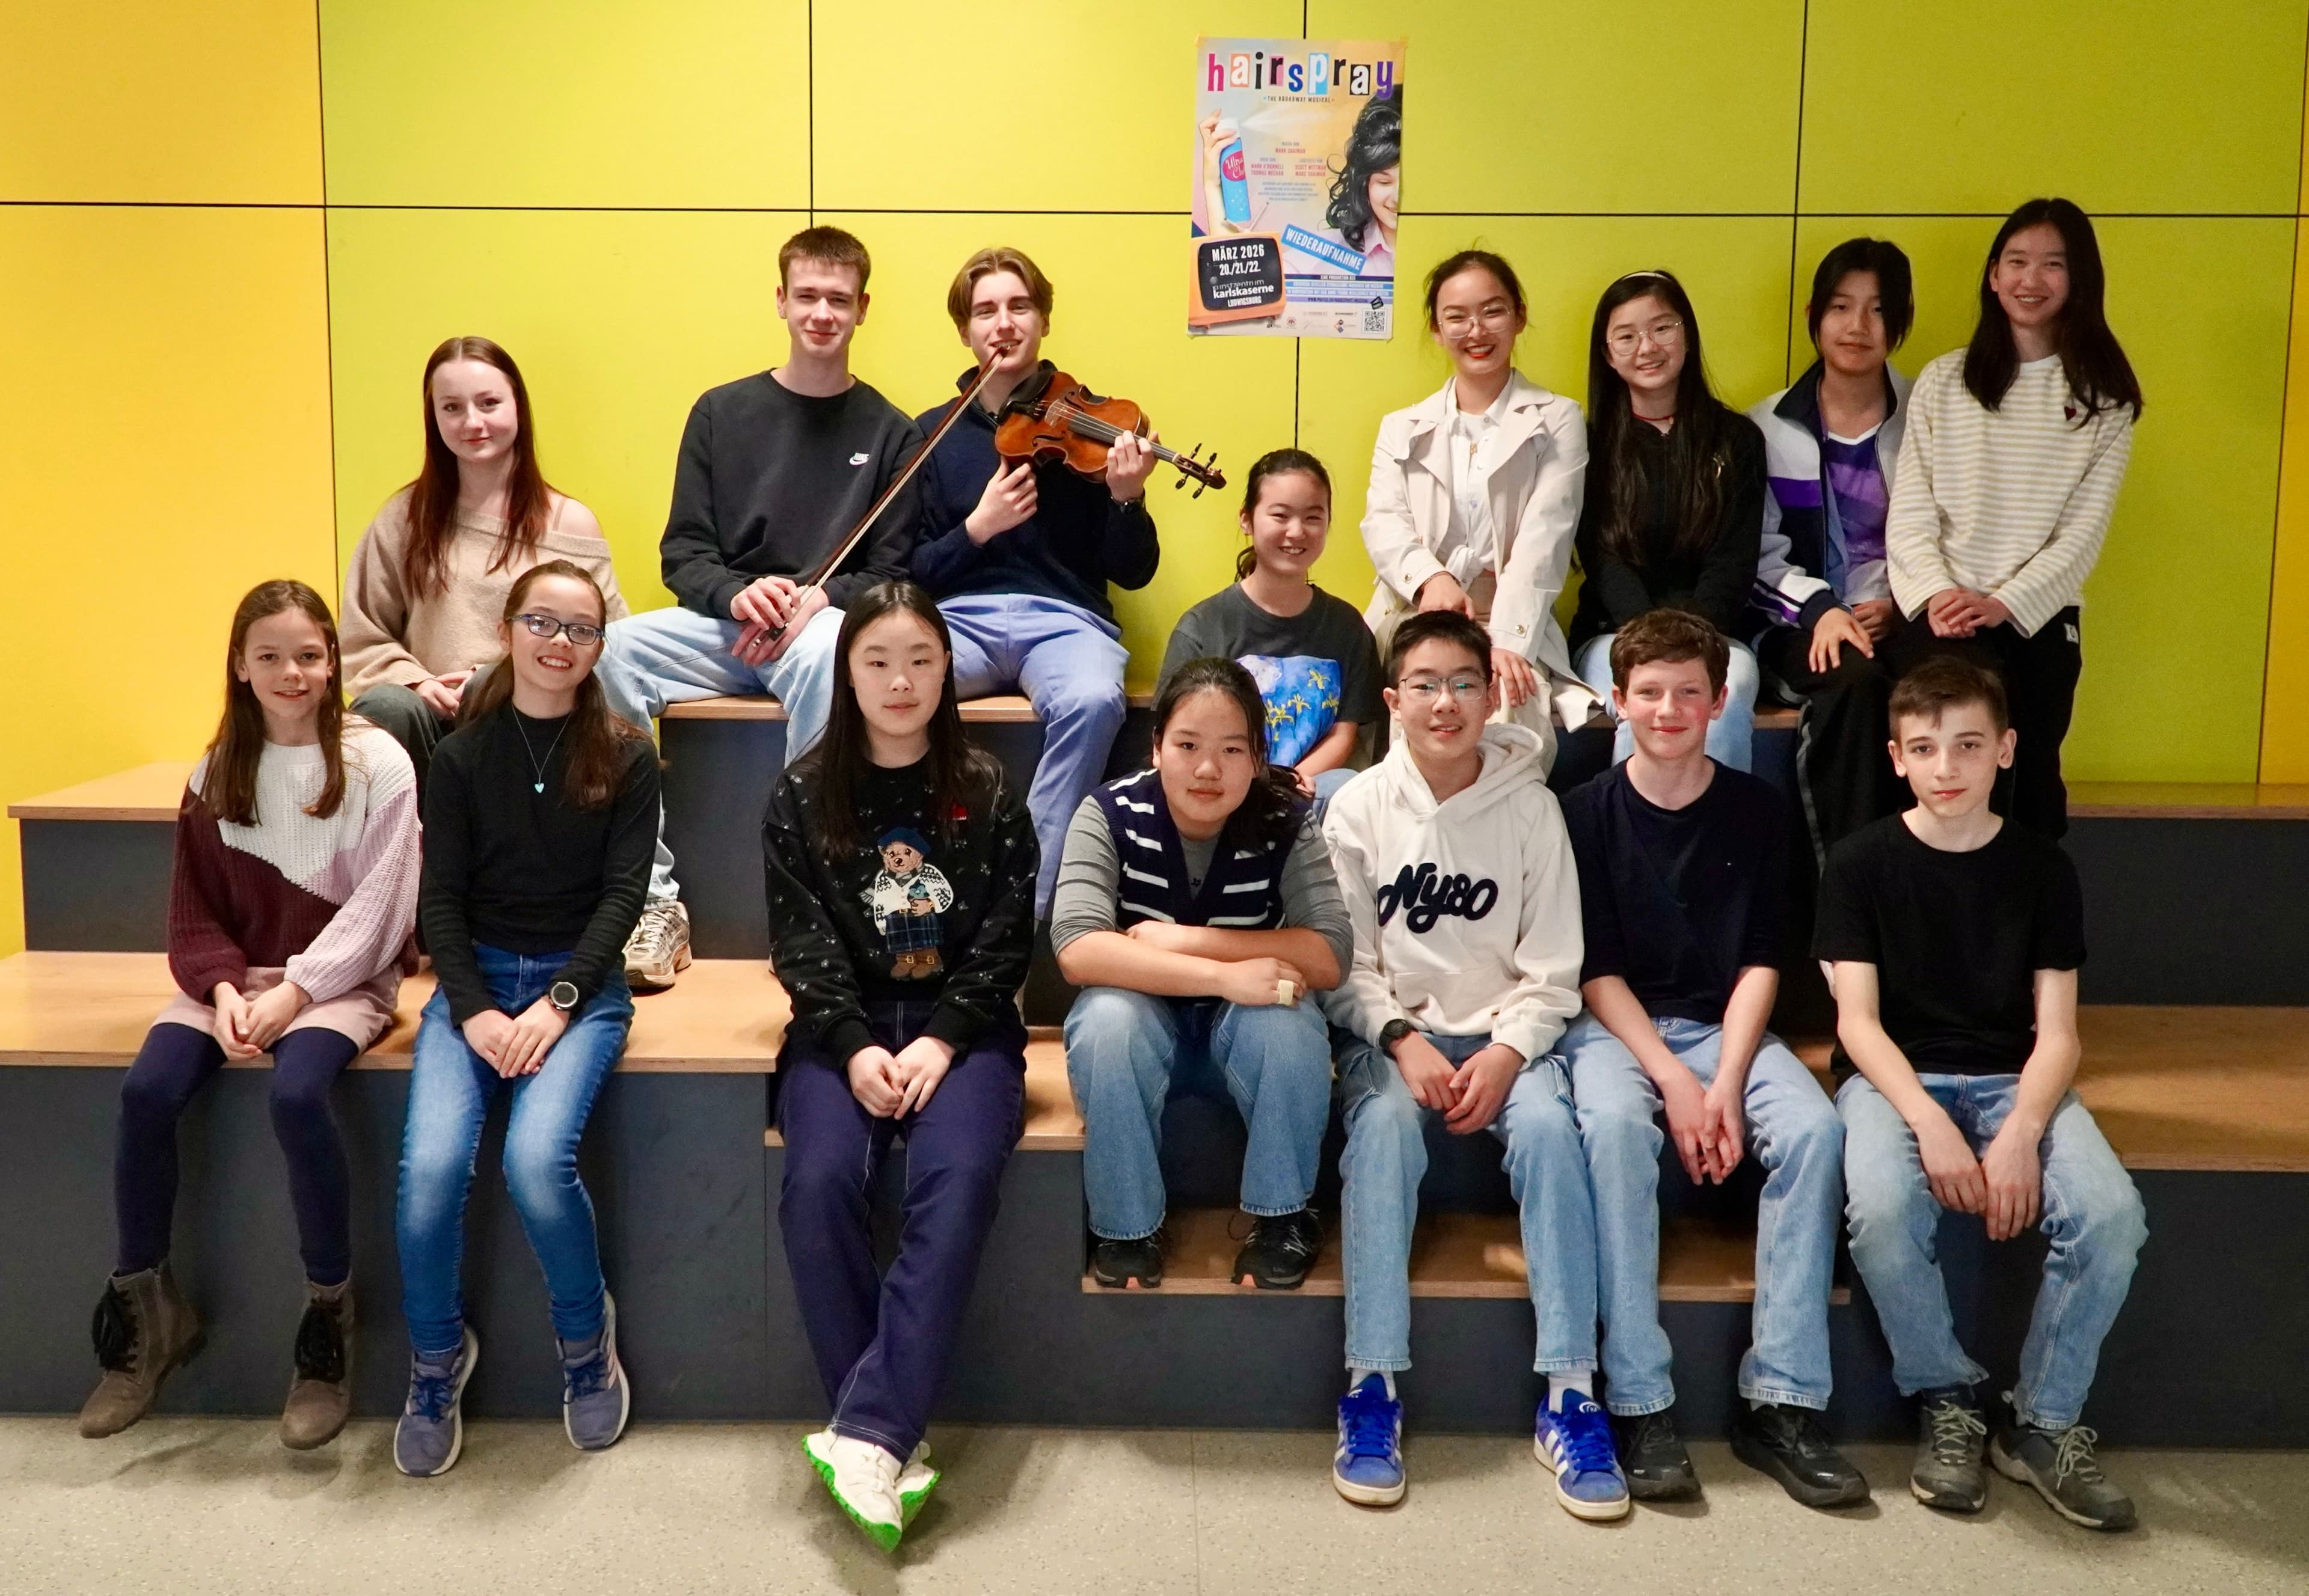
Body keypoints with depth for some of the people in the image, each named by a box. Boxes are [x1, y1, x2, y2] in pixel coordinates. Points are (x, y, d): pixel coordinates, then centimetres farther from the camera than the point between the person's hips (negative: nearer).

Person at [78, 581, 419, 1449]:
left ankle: (329, 1313, -14)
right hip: (234, 978, 4)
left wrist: (295, 990, -17)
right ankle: (142, 1306, -1)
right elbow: (195, 911, 7)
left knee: (295, 1095, -32)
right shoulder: (217, 772, 8)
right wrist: (224, 988, -12)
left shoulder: (377, 763, -5)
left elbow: (378, 907, -9)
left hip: (342, 980, -4)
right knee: (146, 1091, -21)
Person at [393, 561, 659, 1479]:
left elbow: (623, 894, -2)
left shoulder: (626, 758, 3)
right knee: (430, 1166, -23)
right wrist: (473, 1010, -11)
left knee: (537, 1157, -27)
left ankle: (586, 1341, 1)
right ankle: (436, 1357, 5)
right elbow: (439, 896, 3)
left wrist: (558, 1001, -14)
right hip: (473, 978, 2)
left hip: (581, 982, -1)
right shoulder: (462, 756, 6)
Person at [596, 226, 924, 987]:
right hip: (725, 620, 3)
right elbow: (682, 554, 7)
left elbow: (893, 572, 4)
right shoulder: (722, 412, 11)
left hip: (830, 625, -2)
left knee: (830, 655, -40)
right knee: (610, 651, -28)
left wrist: (819, 597, -16)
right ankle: (654, 902, -23)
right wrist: (738, 593, -15)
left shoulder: (889, 433, 8)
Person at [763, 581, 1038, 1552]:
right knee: (820, 1182, -27)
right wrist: (856, 1046, -15)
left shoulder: (987, 792, 4)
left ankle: (865, 1433, -29)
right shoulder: (802, 796, 5)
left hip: (962, 1024, -1)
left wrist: (941, 1040, -14)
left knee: (958, 1179, -30)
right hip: (843, 1027, 1)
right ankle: (893, 1435, -19)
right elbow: (800, 939, 0)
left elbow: (1008, 936, 0)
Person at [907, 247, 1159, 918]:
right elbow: (913, 573, 9)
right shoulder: (932, 434, 13)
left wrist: (1126, 498, -16)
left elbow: (1133, 573, 4)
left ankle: (1030, 896, -24)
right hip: (959, 618, 1)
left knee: (1092, 700, -36)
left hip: (1065, 618, -1)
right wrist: (976, 528, -10)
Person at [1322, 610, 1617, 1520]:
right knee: (1383, 1122, -31)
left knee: (1548, 1126, -29)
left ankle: (1569, 1395, -22)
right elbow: (1347, 966, 0)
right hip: (1391, 1032, 0)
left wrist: (1506, 1053, -15)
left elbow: (1551, 971, 0)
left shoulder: (1530, 805, 1)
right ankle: (1372, 1387, -25)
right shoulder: (1360, 808, 1)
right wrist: (1403, 1041, -16)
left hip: (1507, 1033, 1)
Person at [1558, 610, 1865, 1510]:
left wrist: (1726, 1082, -15)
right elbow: (1595, 969, -4)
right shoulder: (1589, 812, 0)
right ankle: (1640, 1404, -29)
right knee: (1614, 1125, -34)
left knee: (1812, 1128, -26)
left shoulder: (1753, 809, 5)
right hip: (1614, 1025, -2)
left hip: (1725, 1025, 2)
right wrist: (1672, 1079, -16)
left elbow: (1761, 962, 0)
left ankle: (1781, 1401, -20)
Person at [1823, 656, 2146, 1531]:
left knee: (2111, 1213, -27)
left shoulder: (2042, 867, 4)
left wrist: (2020, 1133, -19)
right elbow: (1857, 1020, -6)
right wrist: (1928, 1121, -22)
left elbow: (2056, 1032, 0)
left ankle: (2043, 1424, -4)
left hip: (2014, 1080, 2)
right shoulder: (1862, 862, 0)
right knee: (1883, 1208, -33)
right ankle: (1948, 1400, -5)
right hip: (1893, 1075, -2)